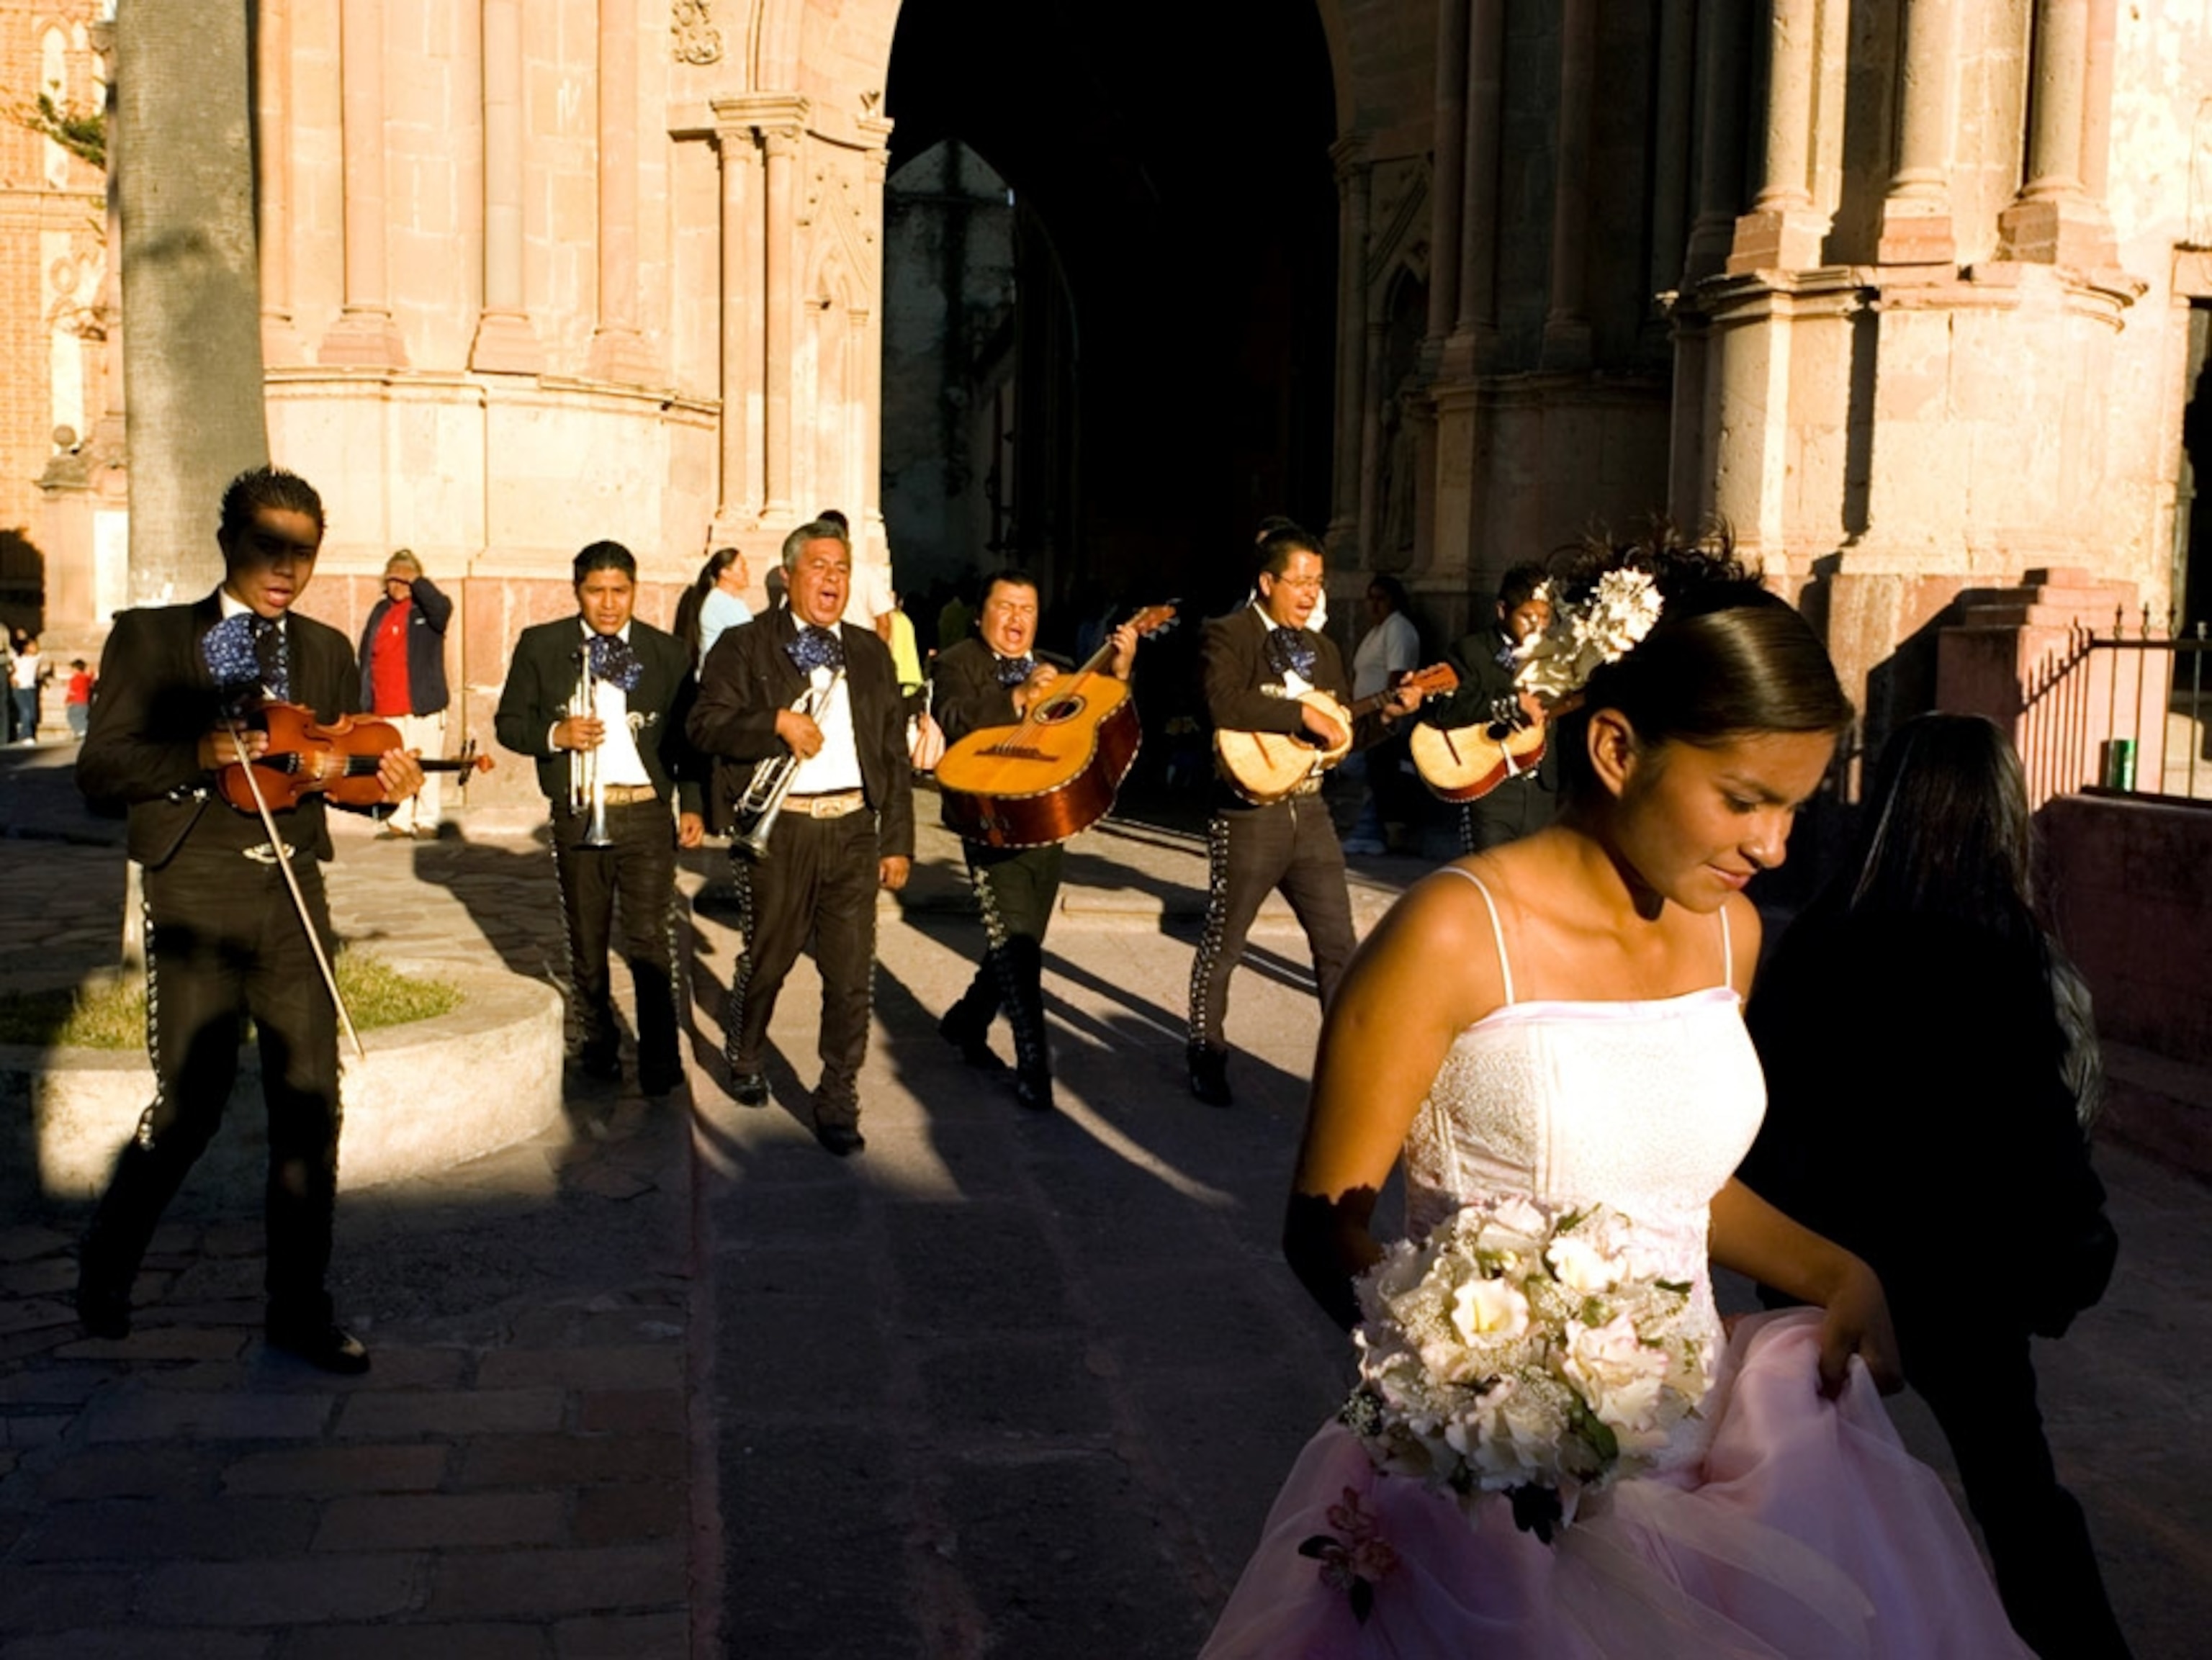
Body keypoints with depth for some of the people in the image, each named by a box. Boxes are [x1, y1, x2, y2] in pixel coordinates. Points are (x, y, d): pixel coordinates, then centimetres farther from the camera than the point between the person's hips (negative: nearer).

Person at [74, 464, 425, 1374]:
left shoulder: (327, 652, 14)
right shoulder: (150, 636, 4)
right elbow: (100, 768, -3)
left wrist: (385, 777, -10)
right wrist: (199, 755, -20)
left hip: (293, 897, 3)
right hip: (196, 896, -3)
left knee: (310, 1102, 3)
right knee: (191, 1101, -2)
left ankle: (299, 1307, 15)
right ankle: (106, 1264, 26)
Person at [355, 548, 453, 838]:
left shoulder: (427, 609, 3)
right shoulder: (380, 612, 16)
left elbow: (442, 607, -25)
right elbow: (365, 658, 17)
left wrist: (416, 583, -15)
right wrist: (364, 702, 11)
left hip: (423, 705, -4)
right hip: (386, 707, 4)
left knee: (425, 767, -2)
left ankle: (427, 821, 6)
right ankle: (400, 821, 9)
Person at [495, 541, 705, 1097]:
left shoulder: (669, 653, 4)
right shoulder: (541, 646, 4)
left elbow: (689, 736, 8)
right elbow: (509, 722, 5)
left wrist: (692, 805, 0)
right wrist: (555, 734, -14)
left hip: (646, 812, -2)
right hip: (577, 815, 2)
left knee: (649, 938, -8)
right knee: (586, 940, 12)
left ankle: (660, 1059, -1)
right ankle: (598, 1044, 26)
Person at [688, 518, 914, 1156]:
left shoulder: (871, 653, 14)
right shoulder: (745, 647, 3)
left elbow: (895, 752, 13)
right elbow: (705, 726, -7)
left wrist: (898, 841, 7)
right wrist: (778, 723, -21)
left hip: (854, 827, 3)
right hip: (778, 829, -2)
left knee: (851, 975, -1)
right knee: (766, 960, 11)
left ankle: (837, 1103, 11)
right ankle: (744, 1058, 39)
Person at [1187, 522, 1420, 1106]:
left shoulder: (1323, 649, 14)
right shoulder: (1228, 635, -7)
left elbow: (1343, 733, 16)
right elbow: (1224, 704, -27)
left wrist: (1387, 714, -1)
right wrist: (1304, 713, -25)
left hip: (1309, 811, 6)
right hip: (1249, 812, -6)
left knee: (1337, 942, 6)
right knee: (1223, 943, 6)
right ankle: (1206, 1058, 22)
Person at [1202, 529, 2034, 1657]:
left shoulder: (1729, 930, 5)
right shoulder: (1457, 934, -17)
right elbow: (1324, 1227, -12)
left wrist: (1838, 1275, 6)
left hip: (1700, 1450, 6)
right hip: (1505, 1481, -6)